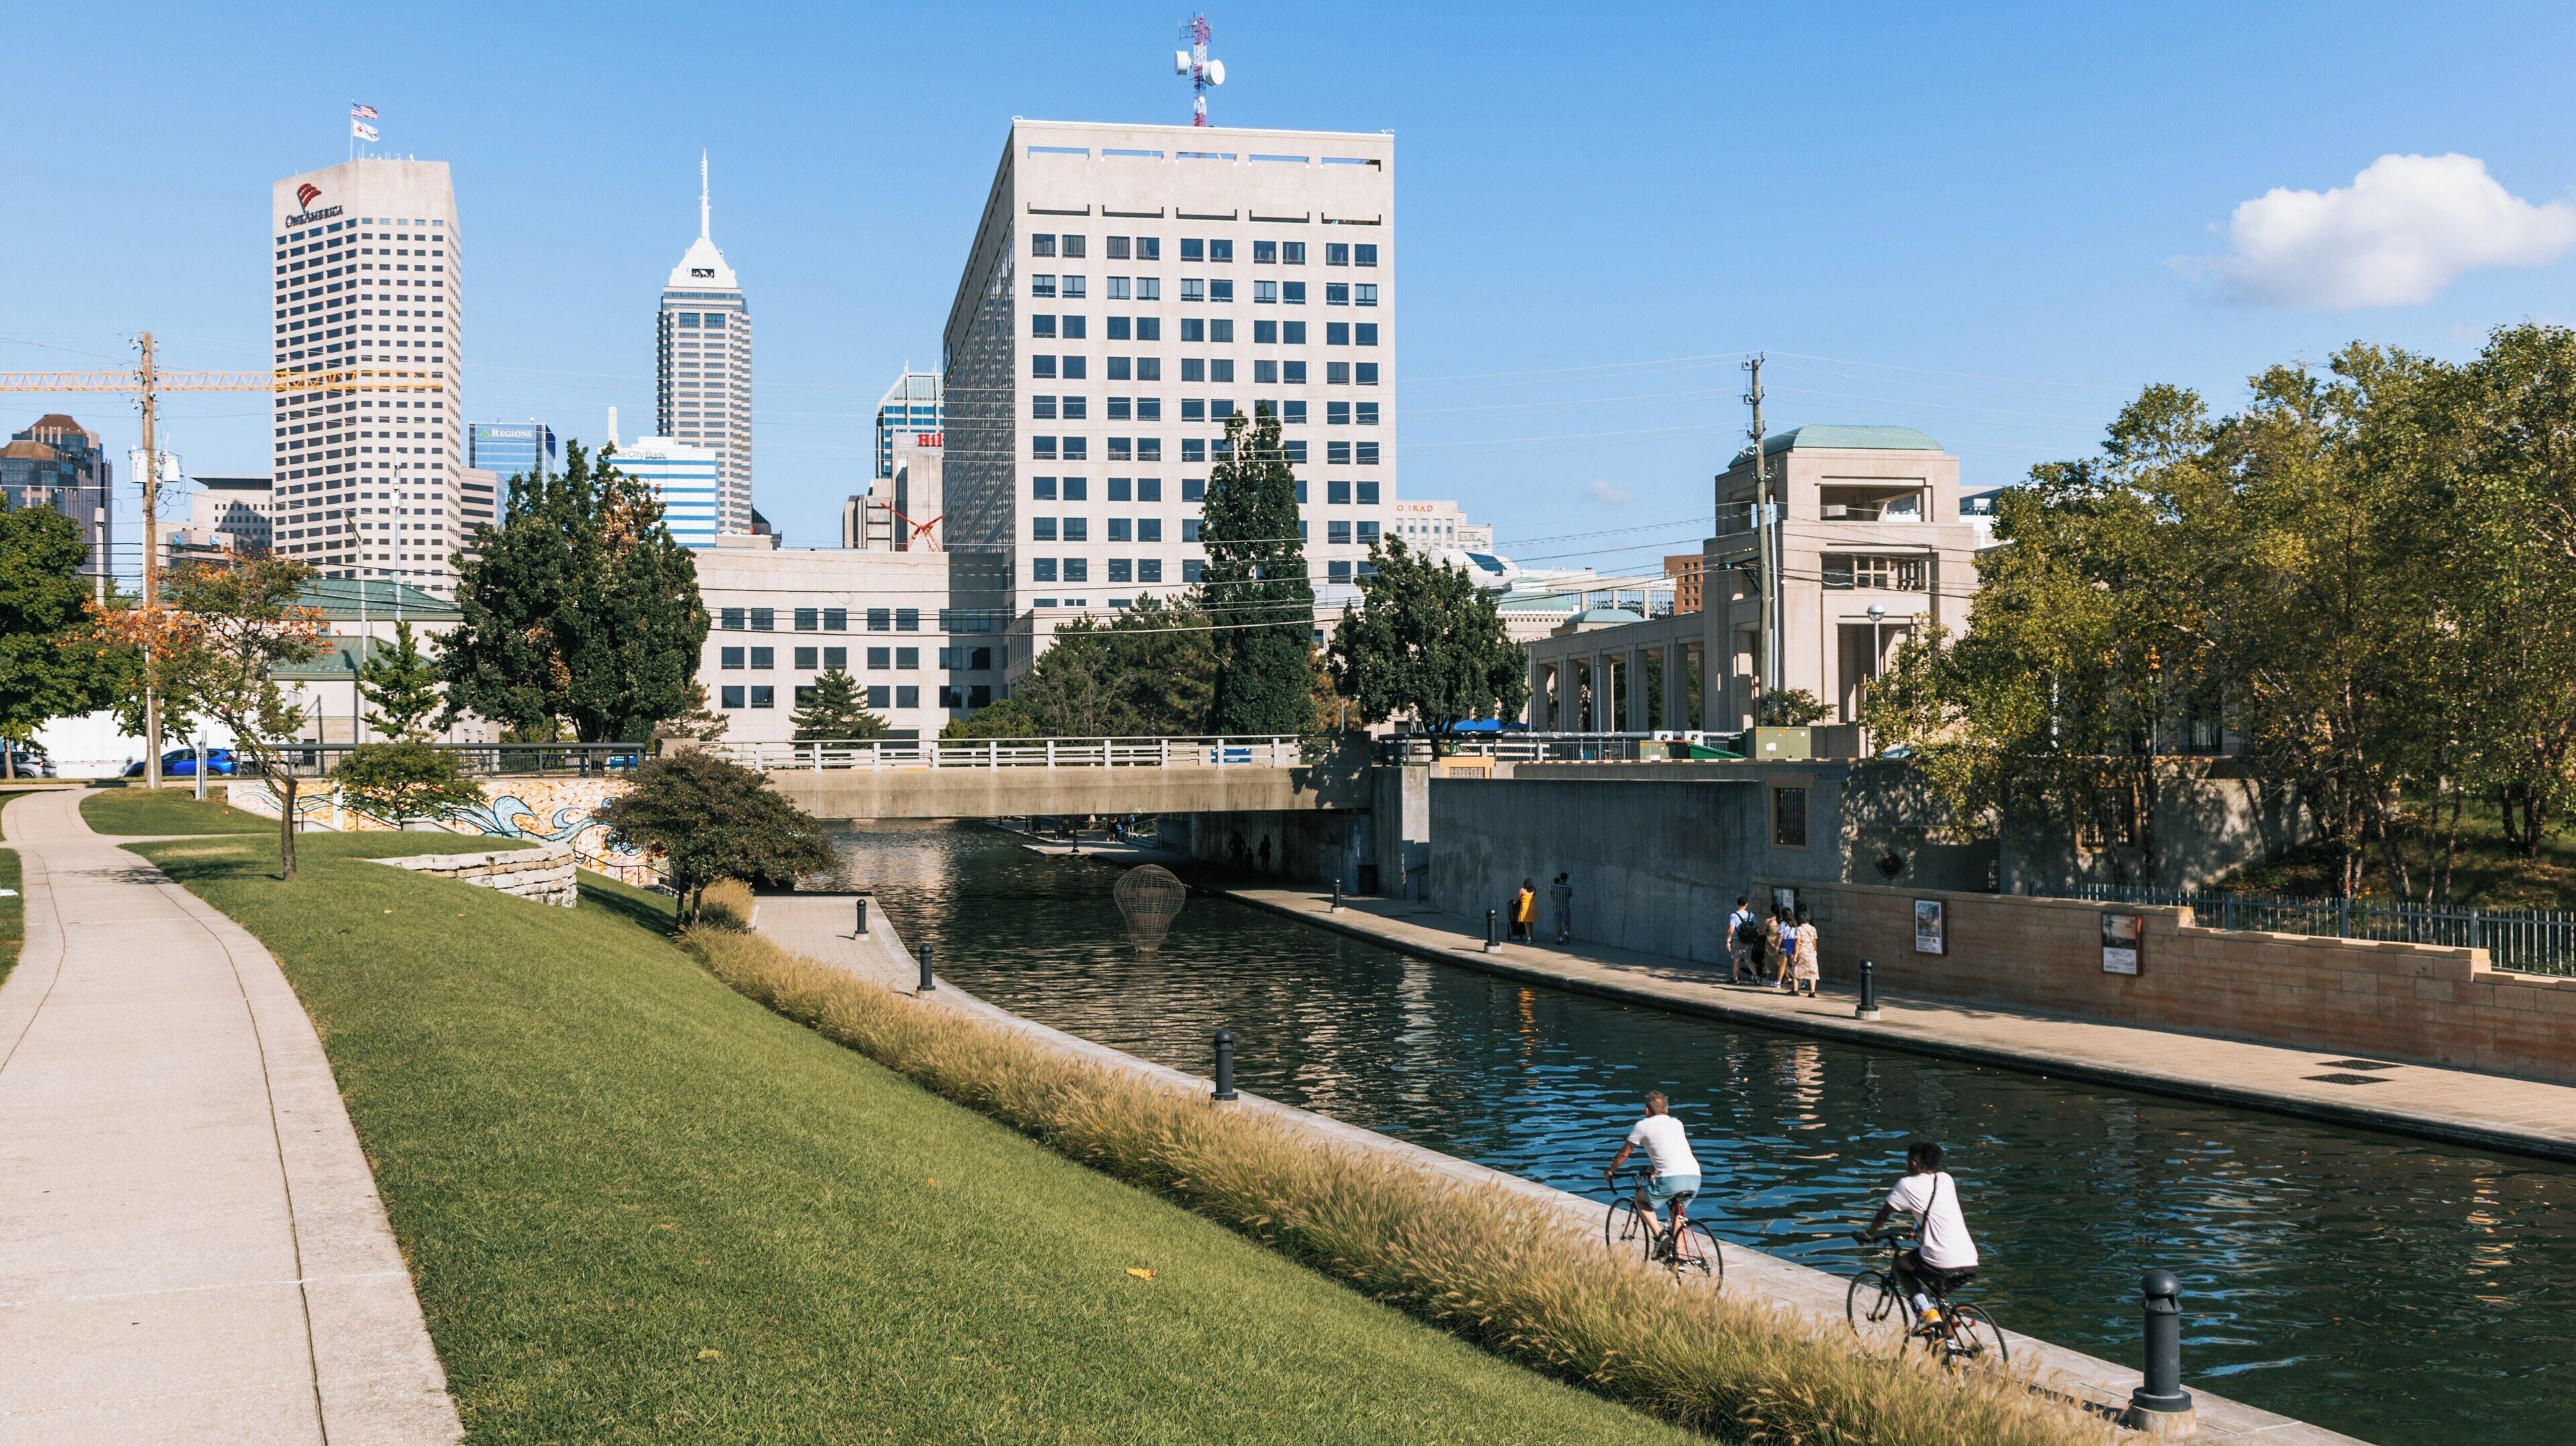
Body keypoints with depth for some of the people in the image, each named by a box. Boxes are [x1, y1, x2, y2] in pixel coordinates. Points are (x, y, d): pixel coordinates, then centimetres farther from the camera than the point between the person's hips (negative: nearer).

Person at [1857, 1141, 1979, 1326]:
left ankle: (1925, 1310, 2)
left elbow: (1884, 1214, 10)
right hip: (1971, 1264, 6)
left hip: (1941, 1265, -6)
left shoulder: (1908, 1185, 0)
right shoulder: (1946, 1179, 16)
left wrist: (1868, 1235, 27)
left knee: (1900, 1263, 20)